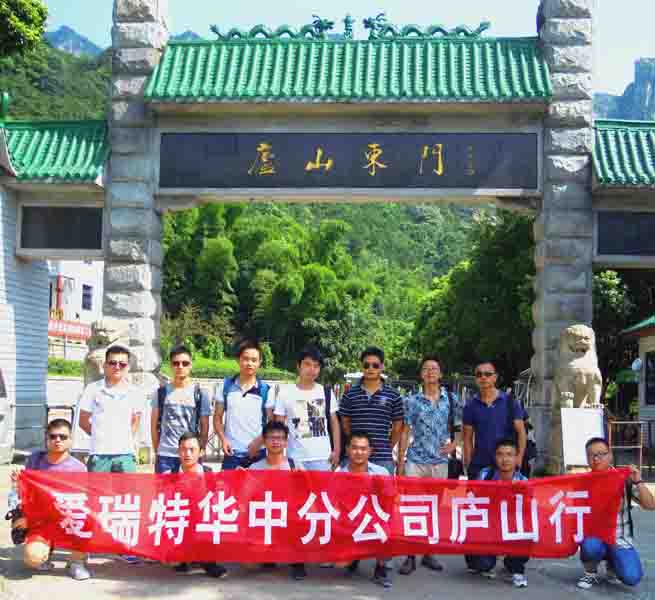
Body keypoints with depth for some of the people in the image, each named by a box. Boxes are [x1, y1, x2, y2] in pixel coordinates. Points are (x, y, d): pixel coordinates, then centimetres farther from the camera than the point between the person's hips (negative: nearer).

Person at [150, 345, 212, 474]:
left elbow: (204, 427, 6)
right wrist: (157, 451, 4)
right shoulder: (161, 393, 5)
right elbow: (154, 425, 9)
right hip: (165, 456, 1)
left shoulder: (200, 394, 3)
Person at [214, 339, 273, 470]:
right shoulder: (226, 386, 4)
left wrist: (259, 442, -12)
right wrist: (223, 439, -6)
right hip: (232, 454, 1)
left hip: (258, 453, -1)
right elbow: (217, 418, 9)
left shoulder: (265, 390, 0)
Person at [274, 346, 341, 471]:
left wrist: (337, 450, 3)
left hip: (323, 458, 1)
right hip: (296, 459, -1)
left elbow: (334, 423, 10)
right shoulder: (285, 393, 1)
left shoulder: (326, 393, 6)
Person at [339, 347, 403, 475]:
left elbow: (397, 426, 9)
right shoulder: (350, 394, 5)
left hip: (383, 459, 0)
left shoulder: (393, 396, 3)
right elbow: (345, 424, 13)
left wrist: (388, 448, 7)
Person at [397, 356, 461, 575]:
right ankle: (410, 556, 0)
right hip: (415, 460, -2)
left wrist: (453, 444, -3)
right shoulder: (411, 400, 3)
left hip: (440, 461, 2)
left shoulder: (451, 399, 7)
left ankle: (429, 553, 20)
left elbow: (459, 427, 15)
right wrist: (400, 461, 1)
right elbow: (405, 431, 4)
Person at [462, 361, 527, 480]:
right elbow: (468, 438, 7)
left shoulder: (510, 402, 1)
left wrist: (519, 458, -10)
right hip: (478, 466, 1)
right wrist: (468, 464, 0)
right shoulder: (471, 406, 5)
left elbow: (521, 432, 1)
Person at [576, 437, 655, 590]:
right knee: (591, 546, -36)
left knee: (631, 577, -22)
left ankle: (612, 564, 15)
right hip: (593, 536, -1)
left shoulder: (624, 479, -2)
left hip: (619, 539, 1)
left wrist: (638, 482, -20)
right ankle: (590, 572, 0)